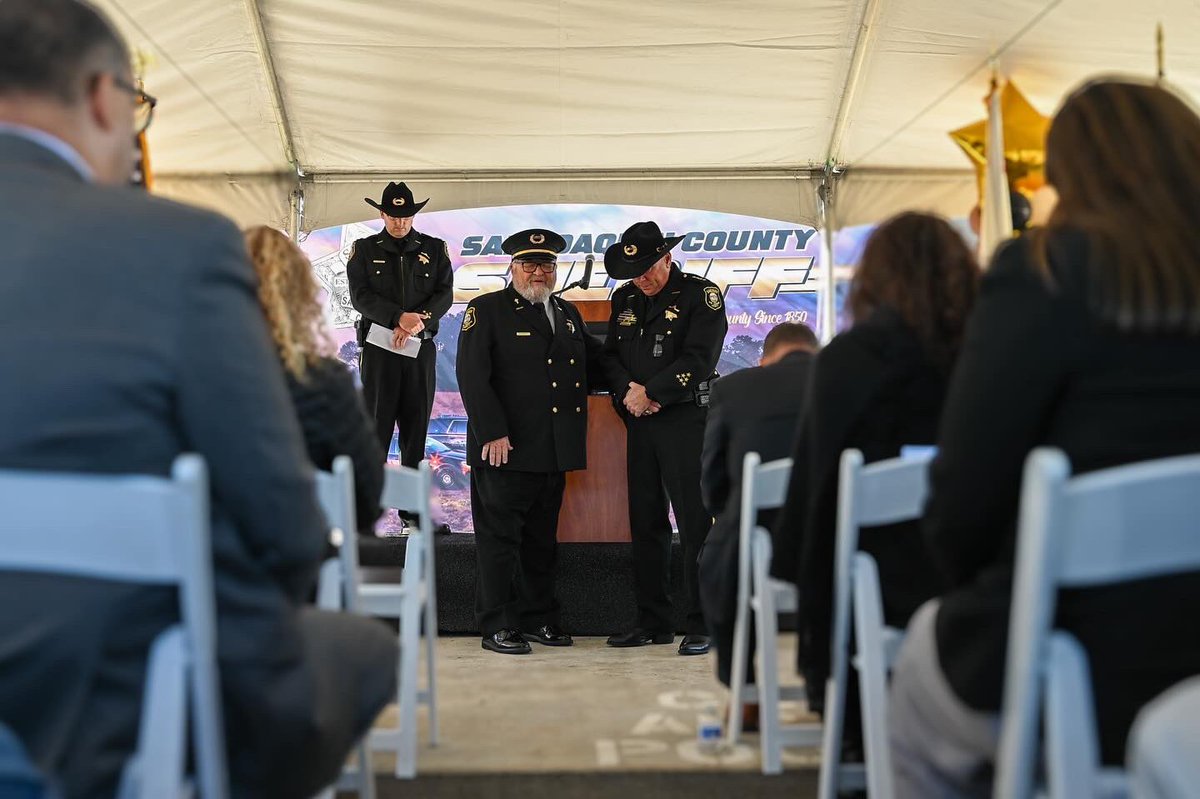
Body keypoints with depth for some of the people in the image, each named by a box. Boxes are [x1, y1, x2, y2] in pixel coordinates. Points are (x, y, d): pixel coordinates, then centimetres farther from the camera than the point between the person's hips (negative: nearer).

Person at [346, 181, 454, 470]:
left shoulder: (435, 248, 11)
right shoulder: (364, 249, 8)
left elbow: (445, 295, 2)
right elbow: (360, 296, -4)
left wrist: (418, 322, -15)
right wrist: (399, 317, -18)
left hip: (421, 348, 2)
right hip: (379, 346, -1)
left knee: (416, 424, 3)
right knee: (376, 423, -5)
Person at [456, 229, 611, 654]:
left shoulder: (568, 314, 17)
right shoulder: (487, 309, -2)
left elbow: (596, 362, 26)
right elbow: (472, 375, -10)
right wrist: (492, 433, -17)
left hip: (553, 453, 6)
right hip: (504, 449, -6)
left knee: (542, 540, 13)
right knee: (499, 538, -1)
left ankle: (539, 619, 22)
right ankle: (497, 627, 6)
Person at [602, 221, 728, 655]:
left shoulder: (701, 294, -4)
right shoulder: (624, 299, 14)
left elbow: (699, 359, -13)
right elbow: (611, 354, 14)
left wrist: (650, 393, -13)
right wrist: (628, 391, -6)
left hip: (687, 421, -6)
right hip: (640, 423, 6)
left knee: (695, 526, -5)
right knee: (646, 525, 9)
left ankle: (700, 626, 0)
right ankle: (653, 622, 17)